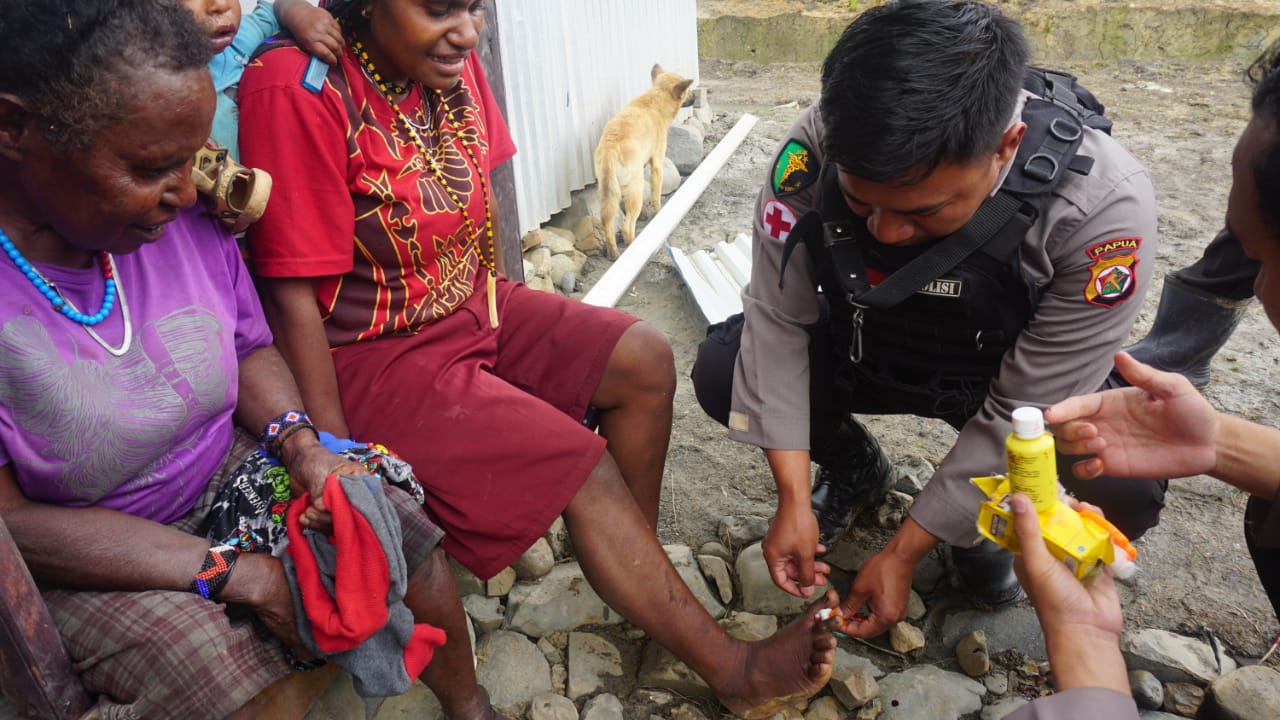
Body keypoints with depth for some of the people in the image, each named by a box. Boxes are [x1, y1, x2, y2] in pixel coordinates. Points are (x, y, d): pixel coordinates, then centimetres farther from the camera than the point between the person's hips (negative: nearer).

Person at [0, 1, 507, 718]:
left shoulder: (188, 219, -10)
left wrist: (301, 444, -16)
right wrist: (238, 573, -25)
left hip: (234, 471, 5)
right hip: (90, 561, -4)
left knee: (407, 539, -7)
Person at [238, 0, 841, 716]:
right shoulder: (297, 93, -25)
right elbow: (292, 296, -23)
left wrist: (499, 305, 7)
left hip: (468, 302, 8)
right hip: (375, 355, -8)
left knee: (644, 361, -3)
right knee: (586, 470, -15)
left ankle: (641, 582, 12)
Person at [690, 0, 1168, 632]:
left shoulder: (1103, 207, -35)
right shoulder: (816, 148, -31)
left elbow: (1025, 413, -27)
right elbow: (777, 318, -22)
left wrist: (903, 553, -24)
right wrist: (793, 499, -25)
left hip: (1011, 379, -1)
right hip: (861, 348, 2)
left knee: (1127, 489, -28)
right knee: (719, 371, -21)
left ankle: (986, 508, 9)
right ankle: (853, 468, 12)